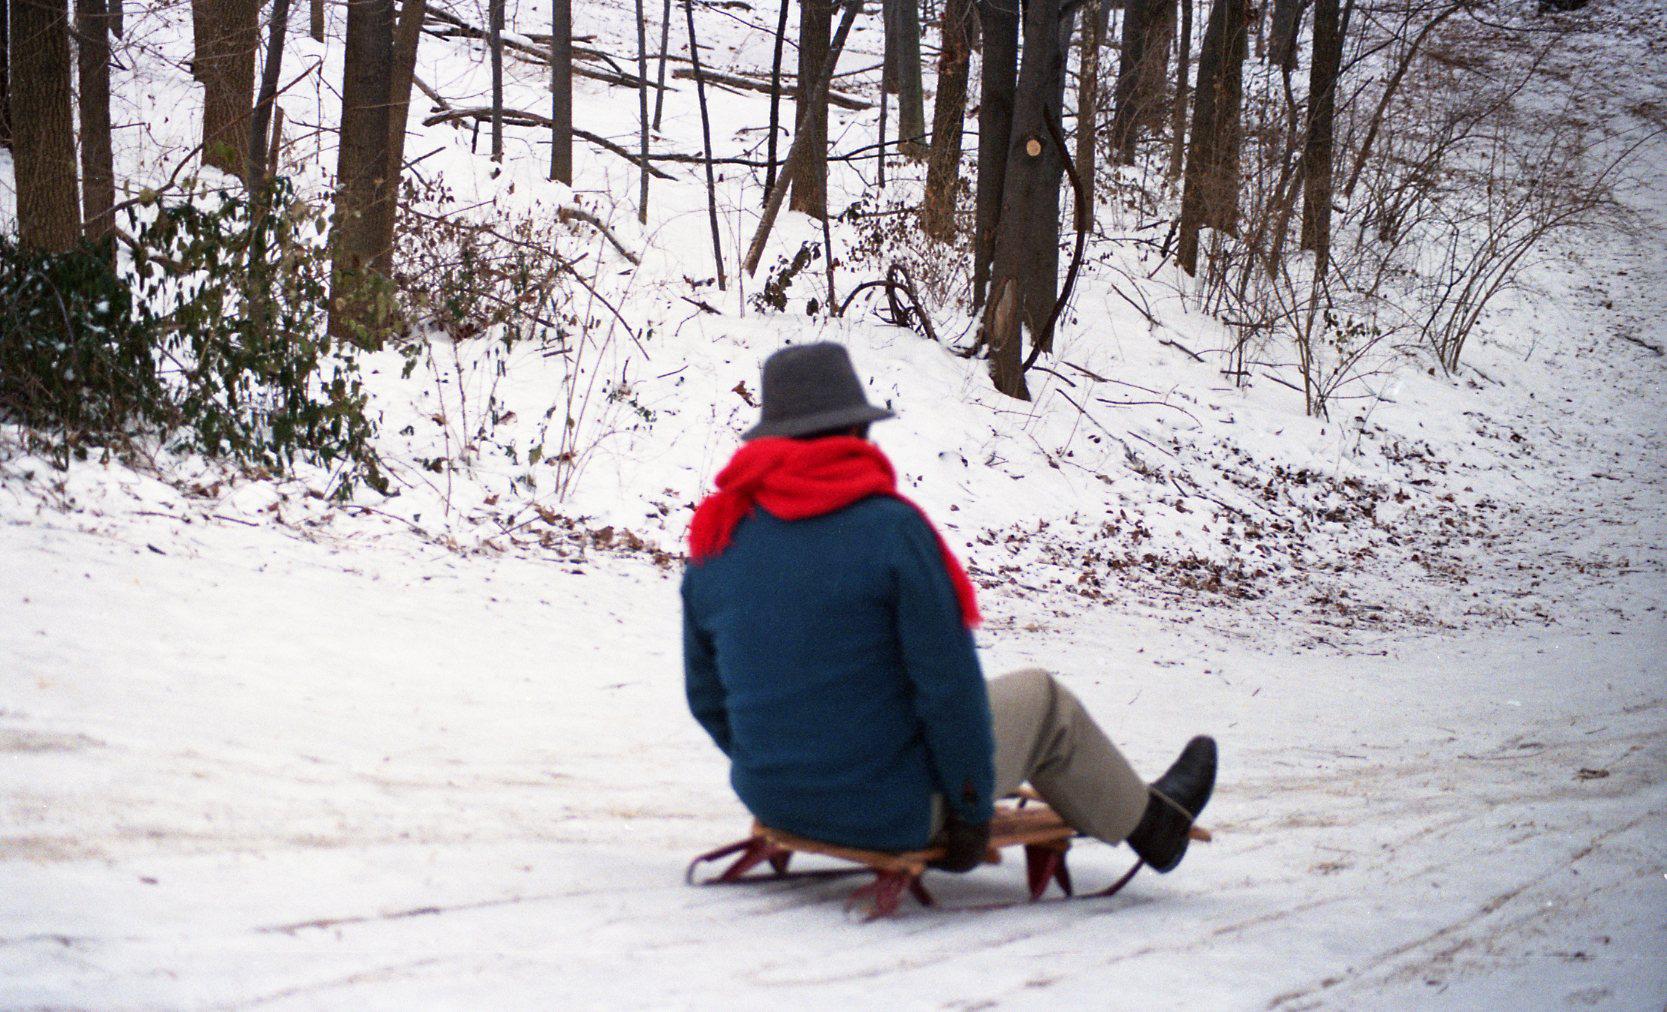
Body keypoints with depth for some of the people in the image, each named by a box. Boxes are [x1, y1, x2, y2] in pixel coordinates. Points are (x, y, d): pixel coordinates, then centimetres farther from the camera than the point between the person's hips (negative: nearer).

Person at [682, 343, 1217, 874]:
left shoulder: (716, 540, 0)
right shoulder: (890, 526, -17)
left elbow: (706, 697, 9)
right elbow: (948, 686, -16)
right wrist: (972, 807, -4)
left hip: (771, 800, 6)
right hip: (891, 812, -6)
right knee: (1041, 699, 17)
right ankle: (1150, 821, 40)